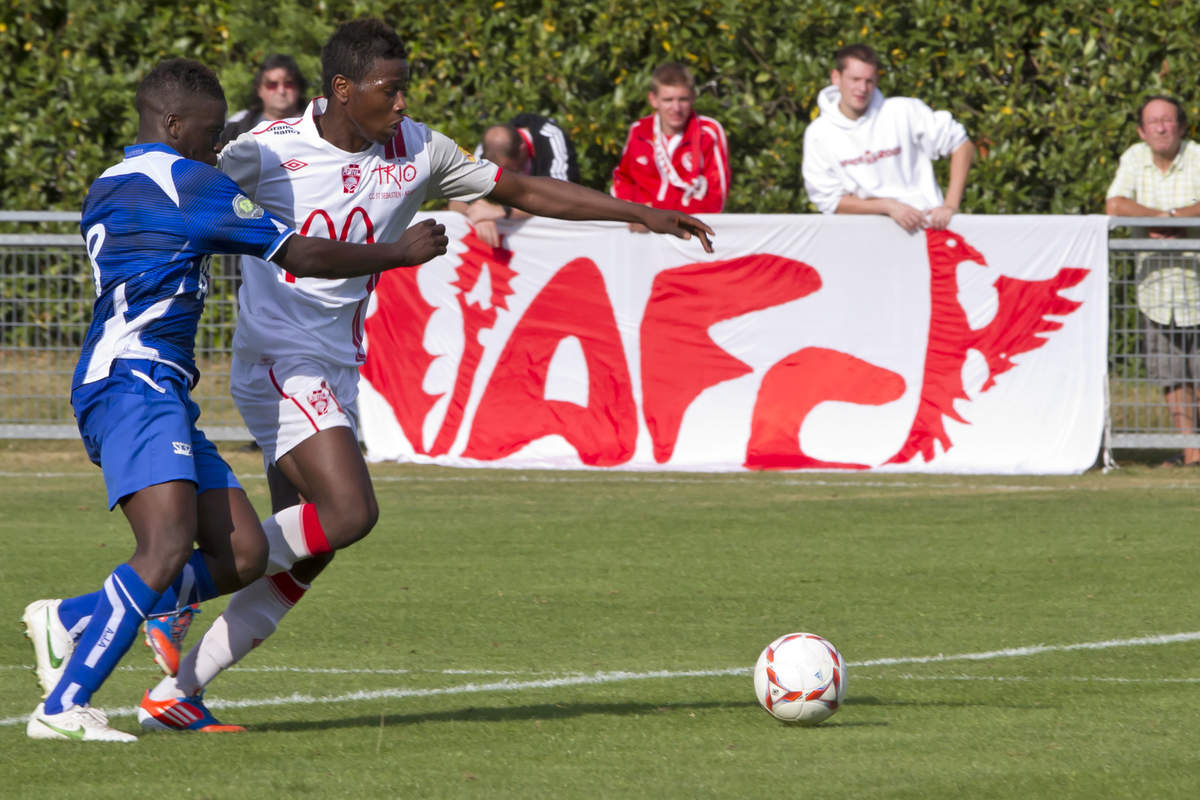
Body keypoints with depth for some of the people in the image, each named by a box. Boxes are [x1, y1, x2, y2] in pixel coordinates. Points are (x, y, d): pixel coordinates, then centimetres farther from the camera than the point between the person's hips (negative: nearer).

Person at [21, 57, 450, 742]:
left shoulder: (105, 191, 23)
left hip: (161, 393, 10)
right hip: (135, 384, -10)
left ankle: (67, 620, 8)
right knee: (168, 552, -25)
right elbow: (304, 257, -2)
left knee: (244, 556, 2)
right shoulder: (187, 183, -5)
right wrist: (403, 253, 10)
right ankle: (62, 707, -28)